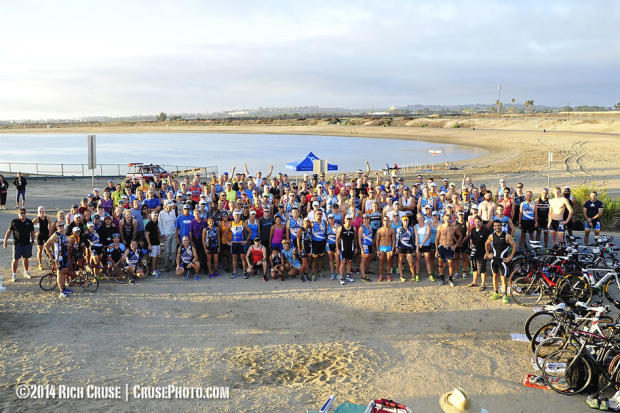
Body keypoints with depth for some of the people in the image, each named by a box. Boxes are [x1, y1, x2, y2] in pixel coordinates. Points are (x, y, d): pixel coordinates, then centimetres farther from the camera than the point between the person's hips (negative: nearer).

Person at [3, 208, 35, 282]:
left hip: (27, 244, 2)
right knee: (15, 259, 0)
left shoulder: (29, 222, 4)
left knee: (25, 258, 13)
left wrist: (32, 240, 11)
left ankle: (26, 272, 28)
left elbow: (32, 232, 14)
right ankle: (14, 274, 11)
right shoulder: (14, 222, -2)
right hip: (17, 244, -2)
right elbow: (9, 231, 3)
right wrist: (5, 241, 0)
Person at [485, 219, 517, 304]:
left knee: (503, 278, -8)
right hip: (494, 259, 5)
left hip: (503, 259, -4)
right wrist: (488, 254, 12)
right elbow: (486, 244, 20)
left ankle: (505, 296, -3)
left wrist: (510, 257, -9)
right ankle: (496, 293, 26)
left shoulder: (506, 236, -9)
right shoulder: (492, 236, 3)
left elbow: (514, 245, -7)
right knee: (495, 276, 14)